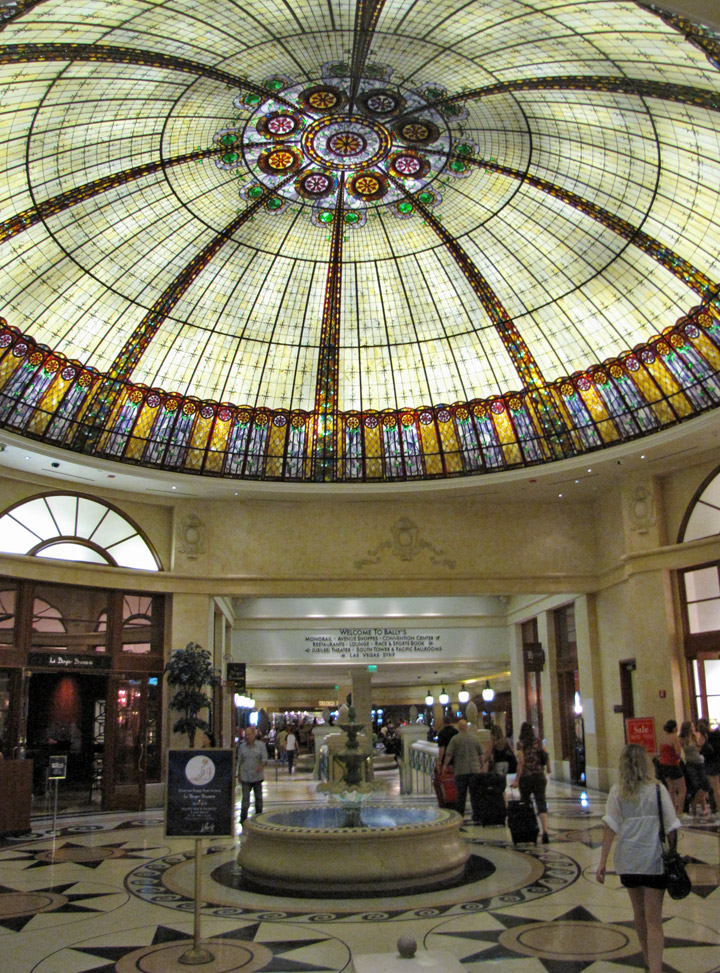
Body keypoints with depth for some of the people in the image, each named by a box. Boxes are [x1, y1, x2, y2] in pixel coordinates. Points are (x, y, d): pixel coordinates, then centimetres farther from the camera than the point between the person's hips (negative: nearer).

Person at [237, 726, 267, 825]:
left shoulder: (260, 745, -2)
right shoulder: (242, 746, 4)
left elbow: (264, 759, -4)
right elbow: (240, 761, 12)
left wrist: (261, 766, -25)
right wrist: (239, 773, 12)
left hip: (257, 776, 0)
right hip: (245, 777, 0)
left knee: (258, 797, 10)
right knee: (245, 797, -7)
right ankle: (243, 818, -4)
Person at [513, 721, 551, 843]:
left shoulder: (521, 743, -6)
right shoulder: (538, 742, 6)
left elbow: (521, 761, -12)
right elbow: (546, 756, 4)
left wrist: (517, 779, -10)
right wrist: (548, 768, 22)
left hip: (526, 776, -3)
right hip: (539, 775, 3)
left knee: (525, 802, 16)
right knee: (541, 803, -3)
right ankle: (545, 831, -19)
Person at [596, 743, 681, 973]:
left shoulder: (617, 791, -4)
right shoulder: (658, 790, -6)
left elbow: (610, 828, -8)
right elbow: (671, 829, -6)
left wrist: (603, 862, -5)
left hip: (627, 860, 2)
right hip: (654, 860, -2)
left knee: (639, 913, 21)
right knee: (653, 920, 1)